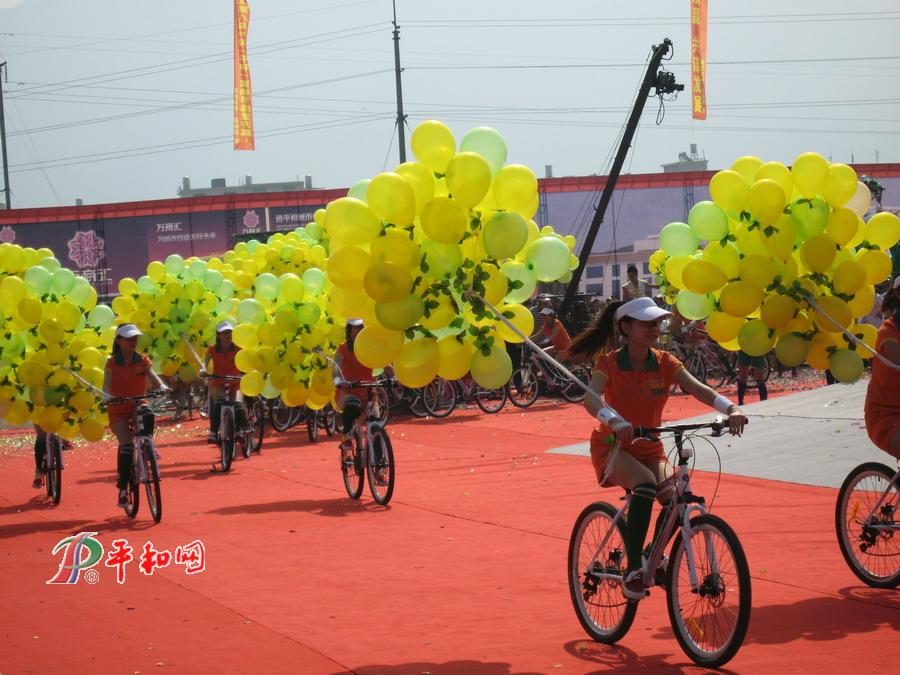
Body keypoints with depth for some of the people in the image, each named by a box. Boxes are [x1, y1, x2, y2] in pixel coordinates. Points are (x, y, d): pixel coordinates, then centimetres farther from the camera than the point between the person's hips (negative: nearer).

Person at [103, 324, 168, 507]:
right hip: (118, 409, -2)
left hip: (137, 405, 2)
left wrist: (162, 386, -30)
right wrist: (106, 396, -32)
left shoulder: (143, 360, 3)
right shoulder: (112, 363, -2)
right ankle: (122, 489, -13)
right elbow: (107, 386, -10)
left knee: (148, 416, -36)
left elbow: (153, 377, -8)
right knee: (127, 445, -20)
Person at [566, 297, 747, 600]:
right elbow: (590, 398, -33)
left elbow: (698, 389, -18)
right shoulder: (609, 363, -14)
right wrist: (615, 420, -54)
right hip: (612, 445, -4)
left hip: (649, 447, 4)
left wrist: (730, 408, -37)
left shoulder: (665, 363, -4)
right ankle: (632, 569, -28)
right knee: (645, 483, -35)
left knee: (674, 497, -21)